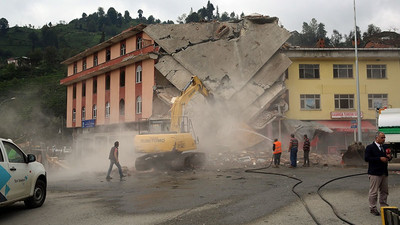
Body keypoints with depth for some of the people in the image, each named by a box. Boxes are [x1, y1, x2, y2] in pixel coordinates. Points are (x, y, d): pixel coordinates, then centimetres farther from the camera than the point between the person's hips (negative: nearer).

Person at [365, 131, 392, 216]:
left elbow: (386, 157, 25)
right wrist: (380, 159, -21)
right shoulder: (370, 147, -8)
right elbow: (367, 158, -18)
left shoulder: (383, 147, 16)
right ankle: (372, 208, 6)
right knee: (373, 192, -3)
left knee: (384, 191, 13)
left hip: (384, 173, 8)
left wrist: (389, 157, 0)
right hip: (375, 173, -8)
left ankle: (384, 207, 25)